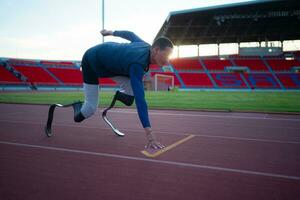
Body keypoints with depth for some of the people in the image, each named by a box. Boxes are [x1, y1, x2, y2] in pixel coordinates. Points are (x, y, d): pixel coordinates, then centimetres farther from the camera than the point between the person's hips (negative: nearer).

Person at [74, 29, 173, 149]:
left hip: (109, 62, 7)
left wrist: (112, 32, 24)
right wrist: (149, 133, -51)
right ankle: (78, 108, 23)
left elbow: (130, 34, 4)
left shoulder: (146, 46, -16)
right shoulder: (138, 64, -40)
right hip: (92, 61, -7)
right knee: (91, 108, -9)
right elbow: (140, 99, -47)